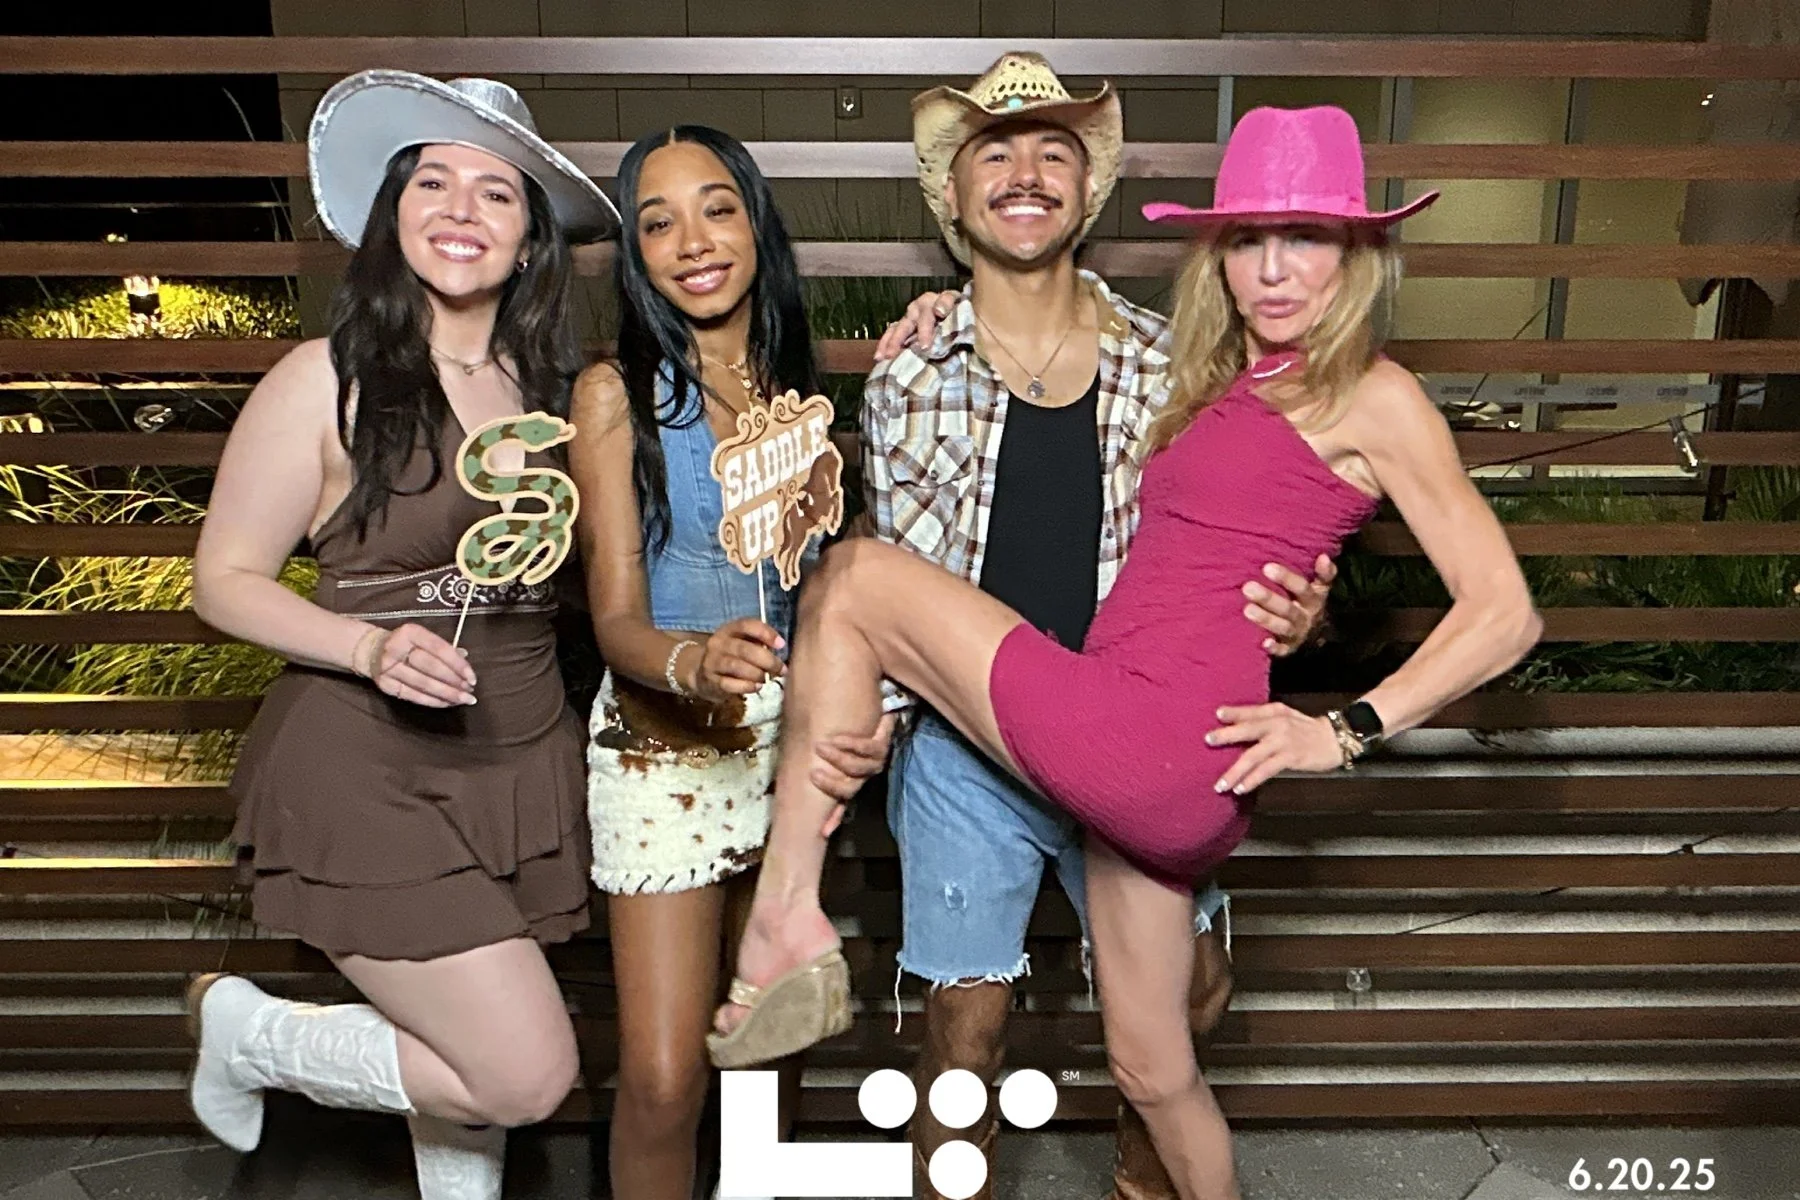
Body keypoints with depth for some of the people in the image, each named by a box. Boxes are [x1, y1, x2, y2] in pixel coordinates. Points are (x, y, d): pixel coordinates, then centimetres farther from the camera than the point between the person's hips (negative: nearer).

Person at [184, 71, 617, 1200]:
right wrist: (371, 647, -21)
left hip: (526, 759, 5)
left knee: (472, 1070, 14)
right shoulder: (329, 378, -10)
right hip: (369, 770, -5)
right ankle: (248, 1029, 17)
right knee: (527, 1075, -6)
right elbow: (226, 578, -4)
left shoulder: (552, 384, 4)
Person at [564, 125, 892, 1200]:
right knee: (664, 1082, -4)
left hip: (794, 738, 4)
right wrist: (693, 664, -34)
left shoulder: (800, 386, 5)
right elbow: (618, 619, -12)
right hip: (665, 747, -4)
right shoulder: (617, 392, -7)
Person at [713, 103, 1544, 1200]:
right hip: (1155, 778, 7)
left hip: (1148, 739, -7)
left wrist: (1349, 731, -10)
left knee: (854, 579, -2)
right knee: (1153, 1069, 19)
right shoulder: (1223, 385, 20)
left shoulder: (1376, 397, -1)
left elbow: (1505, 612, -4)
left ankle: (789, 914, -4)